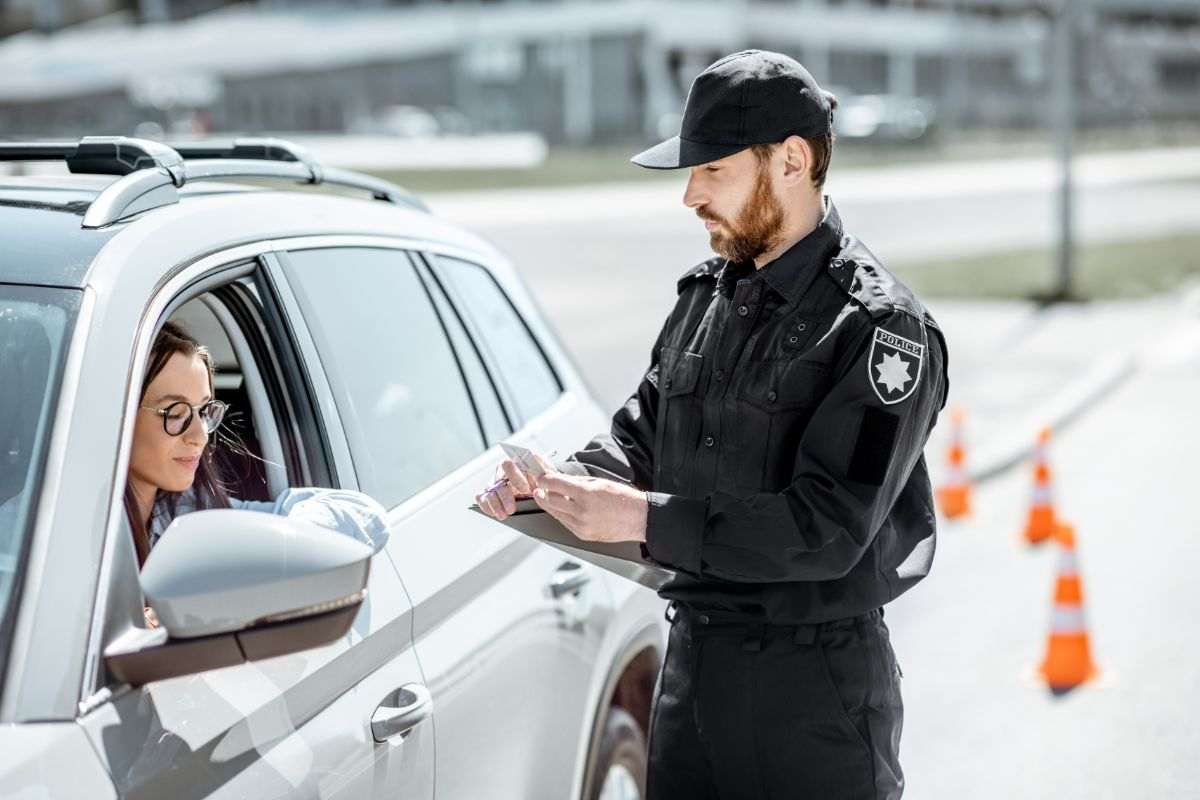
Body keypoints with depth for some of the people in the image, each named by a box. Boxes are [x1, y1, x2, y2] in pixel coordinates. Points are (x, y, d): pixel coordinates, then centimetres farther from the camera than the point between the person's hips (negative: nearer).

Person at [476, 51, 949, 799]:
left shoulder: (879, 328, -15)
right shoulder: (708, 294, 8)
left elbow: (829, 529, -22)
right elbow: (640, 433, 14)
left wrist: (645, 518, -25)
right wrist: (560, 485, -8)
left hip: (817, 683, -7)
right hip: (691, 658, 7)